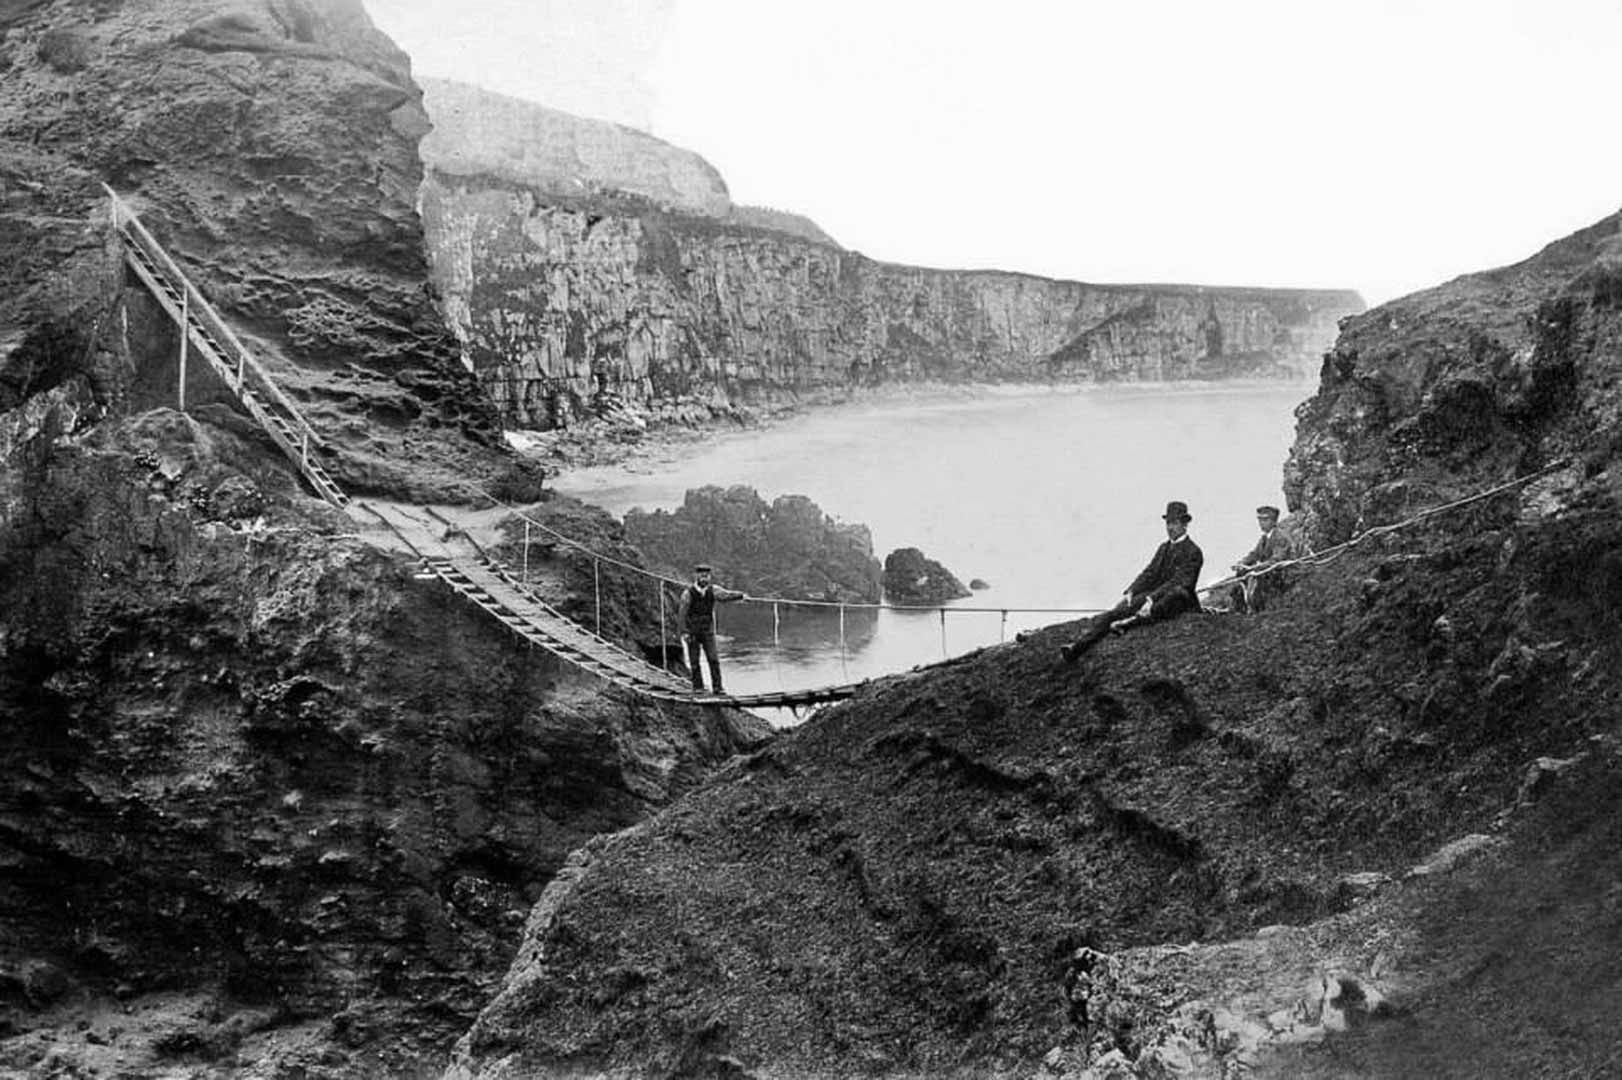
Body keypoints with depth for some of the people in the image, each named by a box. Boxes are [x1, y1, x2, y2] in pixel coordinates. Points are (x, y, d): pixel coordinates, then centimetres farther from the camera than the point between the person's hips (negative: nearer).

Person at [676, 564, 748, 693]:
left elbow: (726, 595, -16)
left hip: (708, 632, 2)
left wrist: (741, 596, -31)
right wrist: (684, 632, -16)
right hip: (692, 633, -2)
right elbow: (682, 613, -11)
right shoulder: (688, 593, -12)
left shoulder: (712, 590, -3)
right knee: (694, 662, 2)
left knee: (714, 660, -6)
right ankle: (698, 687, 14)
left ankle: (717, 687, -3)